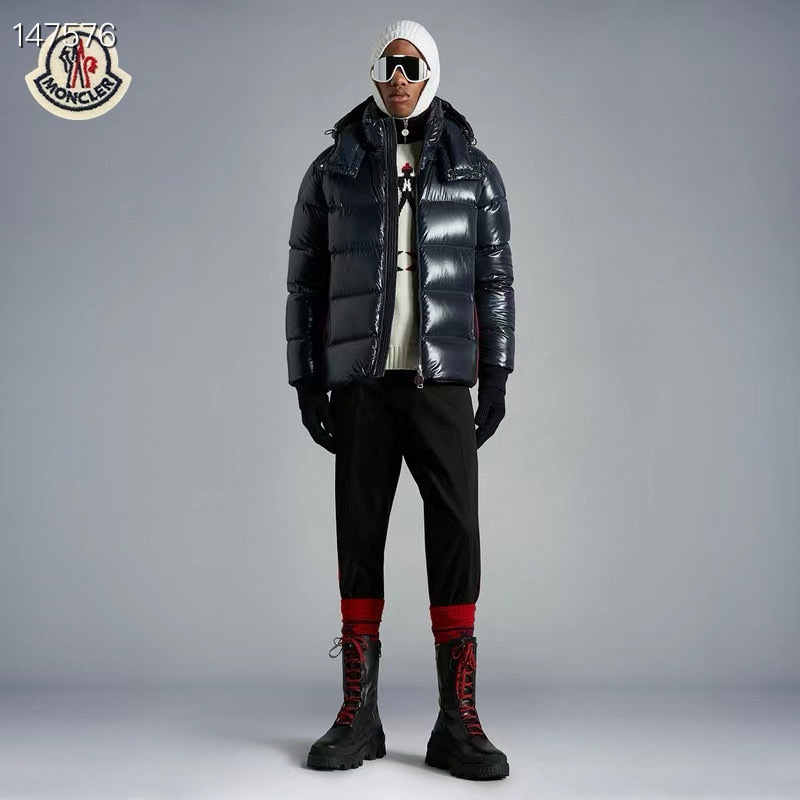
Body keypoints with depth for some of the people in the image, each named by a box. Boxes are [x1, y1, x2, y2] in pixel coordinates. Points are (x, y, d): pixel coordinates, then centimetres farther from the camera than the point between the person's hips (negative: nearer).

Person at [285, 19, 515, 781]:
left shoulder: (474, 169, 9)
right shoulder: (333, 168, 8)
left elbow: (494, 277, 7)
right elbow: (305, 280, 7)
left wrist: (497, 375, -2)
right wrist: (306, 382, 0)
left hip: (442, 381, 0)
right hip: (362, 381, 1)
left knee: (456, 533, -9)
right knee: (360, 535, 1)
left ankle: (458, 722, -2)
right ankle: (358, 714, 11)